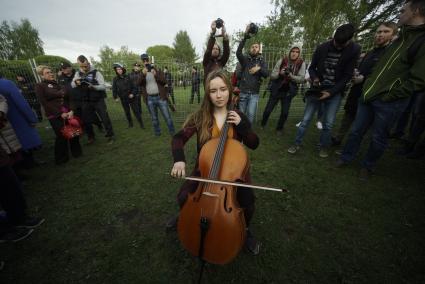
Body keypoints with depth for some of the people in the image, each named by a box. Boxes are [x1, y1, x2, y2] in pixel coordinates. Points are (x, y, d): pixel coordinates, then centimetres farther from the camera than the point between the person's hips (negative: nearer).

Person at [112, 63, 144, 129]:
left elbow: (134, 86, -1)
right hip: (123, 99, 2)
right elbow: (114, 89, 3)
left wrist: (133, 93, -14)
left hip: (132, 97, -2)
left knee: (136, 111, -2)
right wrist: (115, 97, -4)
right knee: (127, 112, 13)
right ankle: (130, 123, 29)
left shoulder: (127, 77, -2)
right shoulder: (115, 79, 0)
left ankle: (141, 124, 5)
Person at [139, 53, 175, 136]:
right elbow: (140, 83, -8)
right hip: (150, 99, 2)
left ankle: (172, 132, 14)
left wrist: (156, 75, -22)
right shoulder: (143, 73, 9)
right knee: (154, 118, 11)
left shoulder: (158, 70, 5)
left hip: (160, 97, -2)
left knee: (167, 116, 2)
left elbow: (164, 82, -7)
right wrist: (143, 74, -25)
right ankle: (157, 132, 25)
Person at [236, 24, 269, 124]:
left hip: (254, 94, 0)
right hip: (243, 92, 0)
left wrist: (259, 69, -22)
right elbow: (238, 52, -12)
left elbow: (266, 74, -3)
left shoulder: (262, 62, 10)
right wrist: (245, 37, -22)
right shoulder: (245, 59, 8)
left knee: (251, 114, -15)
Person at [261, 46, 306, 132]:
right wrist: (279, 73, -26)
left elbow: (301, 79, -11)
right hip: (276, 90, 0)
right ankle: (262, 126, 24)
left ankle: (279, 129, 21)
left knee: (285, 112, -2)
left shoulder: (301, 64, -4)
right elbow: (272, 76, -6)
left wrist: (290, 75, -26)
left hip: (288, 92, 1)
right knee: (268, 110, 0)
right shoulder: (282, 61, -6)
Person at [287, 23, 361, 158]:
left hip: (335, 92, 0)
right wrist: (314, 79, -14)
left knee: (328, 123, -2)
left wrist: (331, 92, -15)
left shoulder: (354, 50, -6)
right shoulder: (322, 47, -4)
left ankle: (324, 147, 20)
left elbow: (347, 76, -5)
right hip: (317, 89, 1)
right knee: (306, 119, -3)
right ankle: (297, 144, 11)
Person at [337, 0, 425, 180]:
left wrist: (389, 96, -15)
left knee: (378, 138, 7)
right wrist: (369, 85, 13)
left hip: (388, 103, -7)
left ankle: (367, 166, 24)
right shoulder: (402, 37, 16)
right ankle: (346, 157, 26)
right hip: (368, 96, 7)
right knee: (356, 130, 12)